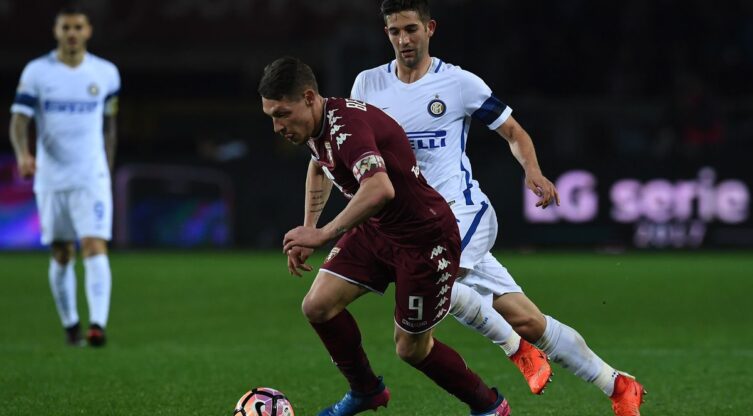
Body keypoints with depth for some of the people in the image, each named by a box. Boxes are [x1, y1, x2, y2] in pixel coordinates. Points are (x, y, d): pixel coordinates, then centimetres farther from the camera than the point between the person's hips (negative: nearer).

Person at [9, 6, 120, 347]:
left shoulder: (105, 73, 4)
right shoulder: (36, 72, -1)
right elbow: (18, 120, -7)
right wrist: (23, 154, -27)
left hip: (92, 178, 0)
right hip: (51, 178, 0)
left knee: (96, 249, -16)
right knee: (62, 255, 7)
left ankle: (98, 324, -24)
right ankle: (70, 325, 22)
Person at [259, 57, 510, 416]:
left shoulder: (346, 126, -32)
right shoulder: (315, 126, -2)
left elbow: (380, 189, -49)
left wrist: (323, 234, -42)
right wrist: (307, 230, 18)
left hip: (425, 238, -8)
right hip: (375, 231, 8)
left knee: (411, 348, 4)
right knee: (318, 306, -4)